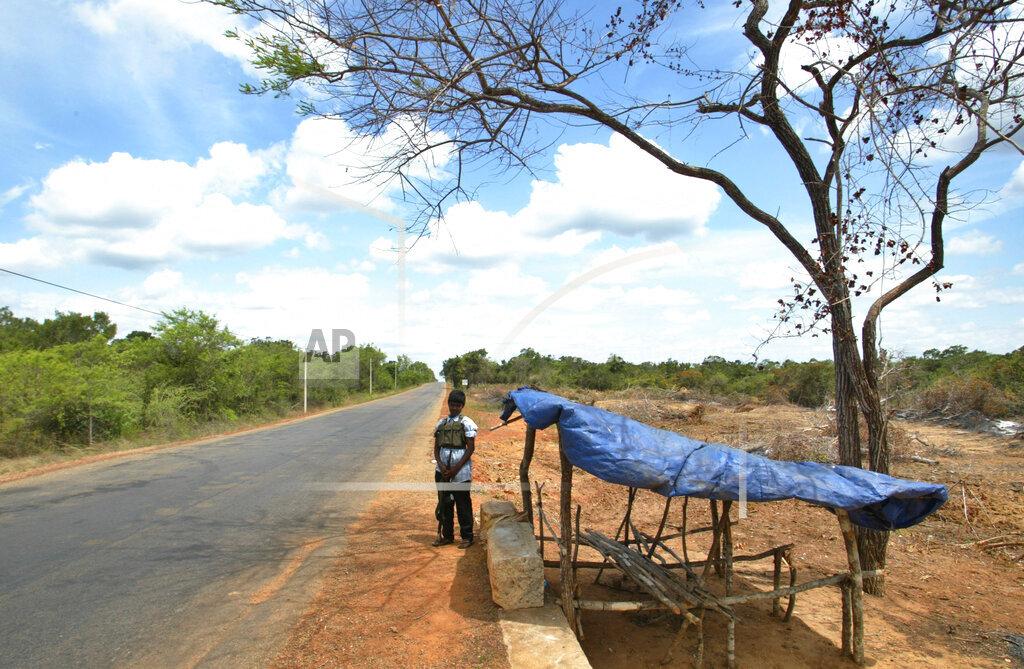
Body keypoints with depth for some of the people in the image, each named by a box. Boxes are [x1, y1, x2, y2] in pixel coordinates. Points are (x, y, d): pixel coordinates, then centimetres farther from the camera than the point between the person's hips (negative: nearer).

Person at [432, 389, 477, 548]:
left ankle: (467, 537, 13)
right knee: (444, 503, 12)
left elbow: (471, 448, -7)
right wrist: (441, 465, -7)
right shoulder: (442, 422, 10)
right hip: (442, 470, 5)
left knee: (463, 504, 2)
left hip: (460, 471, -5)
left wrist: (456, 468, -12)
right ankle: (447, 535, 24)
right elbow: (436, 447, 10)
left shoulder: (466, 422, -4)